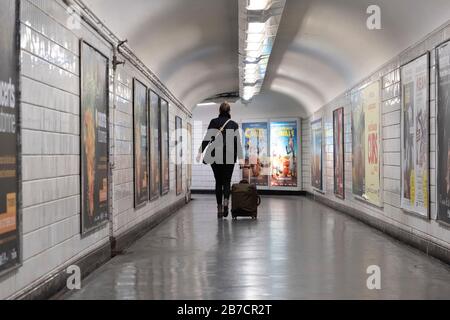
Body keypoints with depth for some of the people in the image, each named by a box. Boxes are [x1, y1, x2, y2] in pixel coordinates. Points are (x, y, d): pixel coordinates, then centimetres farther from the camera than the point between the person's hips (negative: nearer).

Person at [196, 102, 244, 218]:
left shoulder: (214, 122, 2)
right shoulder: (234, 124, 2)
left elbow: (207, 138, -3)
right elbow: (238, 142, -1)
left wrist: (200, 152, 0)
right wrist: (241, 158, 0)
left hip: (215, 155, 0)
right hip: (229, 156, 0)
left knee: (218, 182, 9)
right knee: (227, 181, 9)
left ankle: (219, 208, 6)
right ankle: (226, 201, -16)